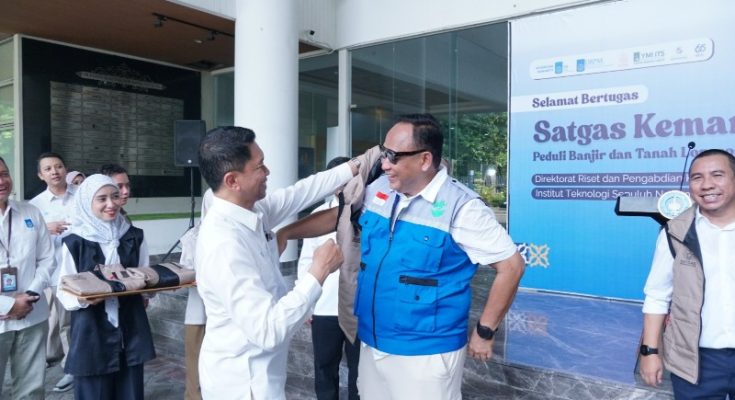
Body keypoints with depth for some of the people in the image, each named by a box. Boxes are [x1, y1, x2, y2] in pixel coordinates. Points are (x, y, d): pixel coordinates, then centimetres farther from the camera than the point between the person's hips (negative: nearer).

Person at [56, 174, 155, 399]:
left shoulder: (134, 237, 3)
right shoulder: (74, 243, -6)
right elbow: (64, 292, -3)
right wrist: (83, 298, -23)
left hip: (130, 329, 3)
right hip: (92, 334, -2)